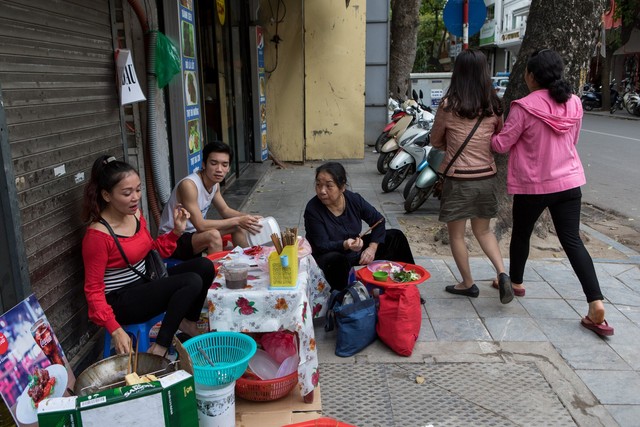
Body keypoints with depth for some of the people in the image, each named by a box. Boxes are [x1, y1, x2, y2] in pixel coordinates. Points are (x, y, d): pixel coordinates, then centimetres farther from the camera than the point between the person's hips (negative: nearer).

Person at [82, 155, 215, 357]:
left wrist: (177, 231, -1)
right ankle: (158, 350, -14)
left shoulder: (136, 214, 1)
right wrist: (116, 330, -25)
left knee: (204, 266, -6)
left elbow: (152, 249, 16)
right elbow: (94, 290, -17)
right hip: (122, 302, -8)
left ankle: (188, 322, 13)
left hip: (146, 284, 8)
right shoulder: (98, 234, -21)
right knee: (192, 282, -24)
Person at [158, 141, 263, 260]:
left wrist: (245, 217, -8)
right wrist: (237, 220, -27)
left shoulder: (215, 183, -1)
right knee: (213, 235, -34)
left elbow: (225, 210, 12)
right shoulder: (189, 185, -28)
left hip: (193, 233, 9)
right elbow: (200, 225, -31)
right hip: (173, 241, -9)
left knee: (238, 226, 9)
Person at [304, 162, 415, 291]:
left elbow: (378, 221, 1)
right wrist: (345, 245, -41)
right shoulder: (312, 209, -22)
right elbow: (322, 245, -23)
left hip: (356, 250, 6)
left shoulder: (354, 199, -10)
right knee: (338, 260, -41)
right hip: (326, 257, -6)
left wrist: (372, 247, -13)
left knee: (396, 237, 0)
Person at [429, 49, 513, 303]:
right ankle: (502, 274, 6)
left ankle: (467, 284, 22)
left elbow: (435, 142, 1)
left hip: (458, 178, -4)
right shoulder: (494, 106, -1)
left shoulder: (449, 105, -11)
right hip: (486, 177, 4)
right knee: (483, 230, 22)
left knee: (456, 234, 13)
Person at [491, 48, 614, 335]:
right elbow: (572, 141, 15)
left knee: (521, 234, 18)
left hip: (533, 184, -4)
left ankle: (515, 281, 39)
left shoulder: (525, 107, -17)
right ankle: (596, 304, -1)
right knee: (572, 241, 6)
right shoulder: (574, 103, 2)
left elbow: (502, 144, -10)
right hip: (569, 181, 5)